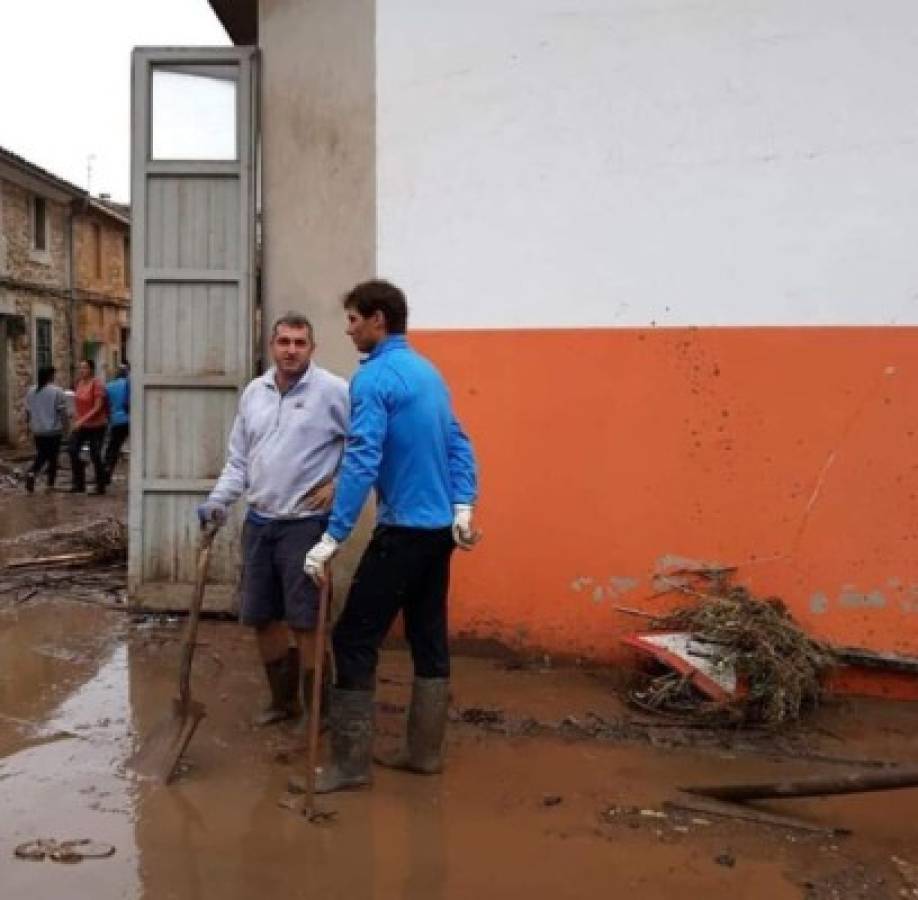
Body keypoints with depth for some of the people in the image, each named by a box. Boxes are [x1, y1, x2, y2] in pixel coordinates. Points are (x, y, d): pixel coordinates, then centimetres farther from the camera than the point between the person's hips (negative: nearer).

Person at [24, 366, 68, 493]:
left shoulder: (31, 391, 5)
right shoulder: (57, 391, -10)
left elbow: (27, 411, 10)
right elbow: (62, 412, -12)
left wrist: (29, 425, 21)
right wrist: (65, 427, -2)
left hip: (37, 431, 4)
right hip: (53, 430, -4)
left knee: (41, 456, 16)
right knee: (52, 457, 6)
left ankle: (31, 473, -9)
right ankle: (50, 484, 7)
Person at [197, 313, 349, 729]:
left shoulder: (333, 391, -10)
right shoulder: (253, 392, 9)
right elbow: (238, 459, 13)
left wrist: (340, 484, -11)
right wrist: (217, 500, 1)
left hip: (306, 524, -6)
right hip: (259, 522, 7)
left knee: (305, 622, -4)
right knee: (261, 617, 13)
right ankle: (283, 699, 31)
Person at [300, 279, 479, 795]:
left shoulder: (374, 378, -13)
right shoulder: (429, 372, 14)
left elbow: (362, 463, -21)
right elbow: (458, 443, 12)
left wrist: (332, 539, -21)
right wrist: (463, 507, 5)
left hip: (403, 529, -9)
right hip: (440, 527, 9)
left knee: (354, 640, -2)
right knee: (429, 639, 13)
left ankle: (351, 763, 2)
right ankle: (426, 751, 22)